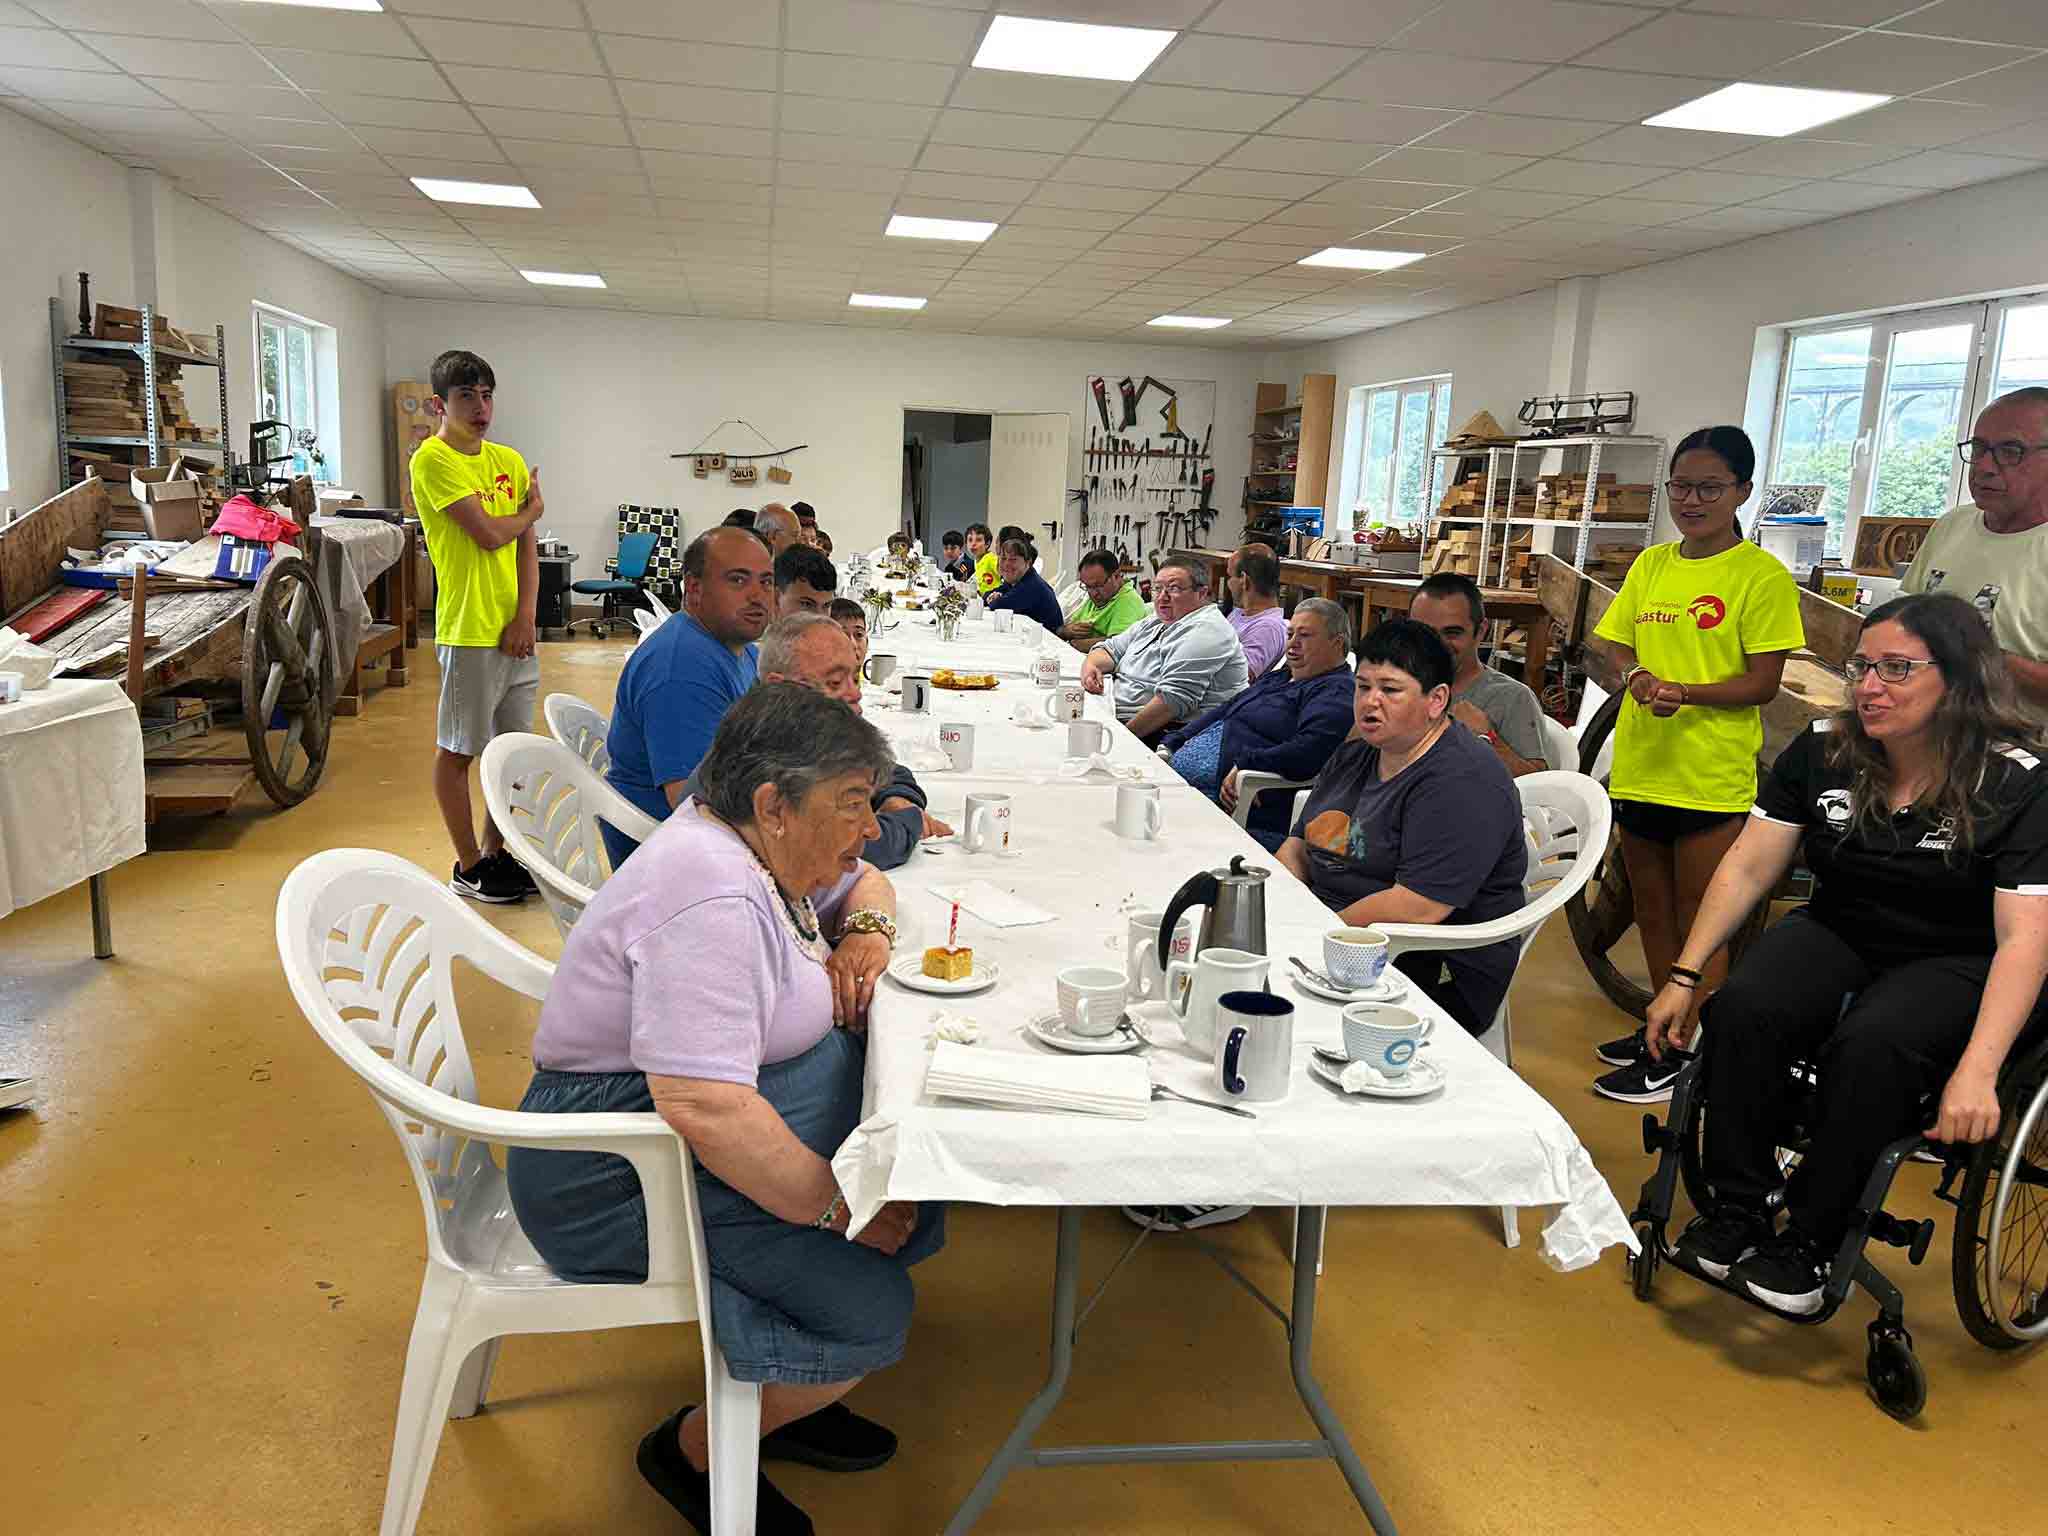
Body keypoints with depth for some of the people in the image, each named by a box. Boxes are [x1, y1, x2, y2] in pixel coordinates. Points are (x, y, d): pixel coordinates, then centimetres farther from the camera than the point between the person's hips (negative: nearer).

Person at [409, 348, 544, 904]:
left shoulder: (509, 461, 11)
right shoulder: (433, 459, -9)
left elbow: (527, 546, 7)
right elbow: (490, 534, -17)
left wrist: (525, 615, -5)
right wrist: (532, 509, 2)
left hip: (516, 630, 7)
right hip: (470, 631, -7)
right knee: (457, 751, 5)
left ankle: (495, 852, 27)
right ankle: (468, 867, 15)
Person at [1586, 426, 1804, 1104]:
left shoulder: (1762, 576, -7)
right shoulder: (1650, 565, 10)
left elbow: (1762, 683, -10)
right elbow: (1608, 648, 8)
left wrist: (1686, 693, -26)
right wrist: (1632, 674, -14)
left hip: (1711, 778, -6)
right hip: (1640, 767, 6)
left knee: (1698, 922, 3)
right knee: (1651, 913, 18)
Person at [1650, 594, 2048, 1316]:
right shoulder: (1822, 751, -4)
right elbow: (1748, 869, -1)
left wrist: (1977, 1069, -33)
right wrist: (1683, 977, -8)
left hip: (1956, 964, -3)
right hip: (1839, 936, 4)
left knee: (1871, 1046, -34)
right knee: (1741, 1011, -27)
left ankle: (1810, 1238, -15)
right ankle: (1737, 1207, -9)